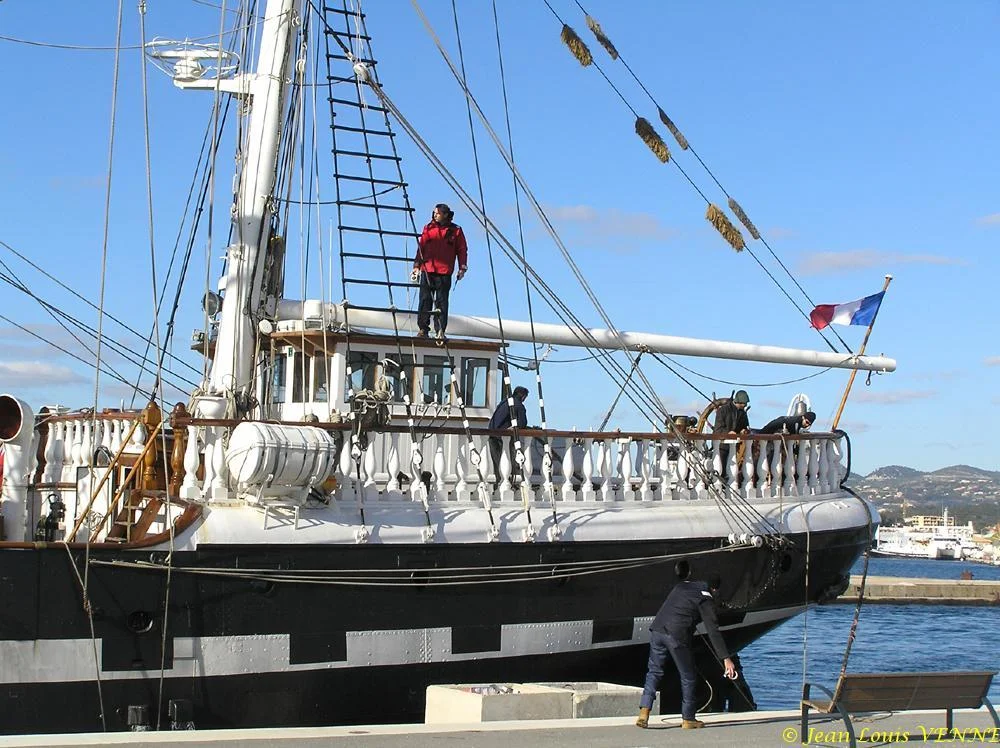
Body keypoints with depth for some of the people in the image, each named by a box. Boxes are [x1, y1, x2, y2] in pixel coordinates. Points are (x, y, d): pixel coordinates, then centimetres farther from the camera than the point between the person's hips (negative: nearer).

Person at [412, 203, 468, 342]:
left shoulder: (455, 231, 7)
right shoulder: (428, 229, 14)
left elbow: (462, 250, 7)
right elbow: (421, 248, 16)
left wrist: (462, 268, -2)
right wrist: (417, 266, 10)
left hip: (444, 272, -2)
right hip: (427, 270, 2)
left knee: (441, 302, -2)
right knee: (425, 300, -1)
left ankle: (440, 331, -1)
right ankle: (423, 329, 1)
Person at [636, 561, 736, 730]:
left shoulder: (681, 586, 19)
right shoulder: (706, 599, 3)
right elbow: (713, 632, -4)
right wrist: (726, 658, -6)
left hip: (657, 629, 5)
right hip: (677, 635, -5)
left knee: (654, 671, 16)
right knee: (688, 677, 11)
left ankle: (644, 712, 2)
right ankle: (688, 719, 16)